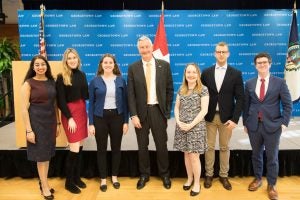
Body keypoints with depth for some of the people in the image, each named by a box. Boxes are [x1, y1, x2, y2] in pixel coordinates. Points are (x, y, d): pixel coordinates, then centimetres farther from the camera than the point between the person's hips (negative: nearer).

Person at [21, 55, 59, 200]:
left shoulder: (51, 82, 5)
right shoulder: (28, 83, -8)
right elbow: (24, 108, -11)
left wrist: (57, 123, 9)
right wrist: (29, 130, -15)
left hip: (50, 121, 5)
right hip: (36, 121, -5)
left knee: (47, 153, 14)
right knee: (41, 155, 6)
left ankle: (43, 182, 31)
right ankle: (45, 187, 21)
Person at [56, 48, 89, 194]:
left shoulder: (81, 75, 8)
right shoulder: (61, 77, -6)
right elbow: (60, 101, -9)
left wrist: (87, 112, 0)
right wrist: (69, 117, -14)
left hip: (82, 111, 5)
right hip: (69, 113, -5)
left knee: (80, 147, 11)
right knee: (74, 148, -5)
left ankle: (77, 177, 27)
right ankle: (69, 181, 13)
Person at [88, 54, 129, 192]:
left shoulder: (121, 80, 2)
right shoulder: (95, 81, 0)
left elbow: (125, 102, 3)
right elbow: (91, 103, 0)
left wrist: (126, 121, -1)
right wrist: (90, 123, -5)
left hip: (117, 117, 1)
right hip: (100, 118, -1)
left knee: (116, 148, 10)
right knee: (101, 149, 8)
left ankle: (114, 176, 29)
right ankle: (103, 179, 23)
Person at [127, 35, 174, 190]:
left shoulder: (164, 65, 1)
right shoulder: (133, 68, 1)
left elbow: (169, 90, 3)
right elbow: (130, 94, -1)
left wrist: (167, 111, -1)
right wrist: (134, 115, -8)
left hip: (158, 111, 0)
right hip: (141, 112, 1)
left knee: (161, 145, 10)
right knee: (142, 146, 12)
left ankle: (164, 175, 29)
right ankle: (144, 175, 30)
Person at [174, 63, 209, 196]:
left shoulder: (203, 89, -5)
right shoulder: (181, 89, 9)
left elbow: (204, 110, -10)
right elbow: (176, 107, 10)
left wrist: (191, 124, -15)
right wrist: (178, 122, -6)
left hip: (196, 126, -4)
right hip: (182, 126, 4)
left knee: (194, 156, -2)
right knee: (186, 154, 13)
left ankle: (197, 183, 16)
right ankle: (189, 179, 30)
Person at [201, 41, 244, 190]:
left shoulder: (236, 74, -1)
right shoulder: (206, 72, 3)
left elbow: (240, 98, -4)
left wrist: (235, 119, -12)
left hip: (226, 118, 0)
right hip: (209, 116, 1)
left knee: (224, 147, 12)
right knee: (209, 147, 10)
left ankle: (224, 175, 27)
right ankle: (209, 174, 24)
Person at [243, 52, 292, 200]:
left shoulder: (280, 82, -1)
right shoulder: (249, 83, 5)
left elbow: (287, 105, 0)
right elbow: (246, 105, 8)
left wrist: (284, 122, -8)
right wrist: (245, 123, 6)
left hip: (272, 125, -2)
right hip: (254, 125, 2)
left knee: (272, 156, 8)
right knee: (256, 154, 16)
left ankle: (271, 185, 26)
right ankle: (257, 178, 36)